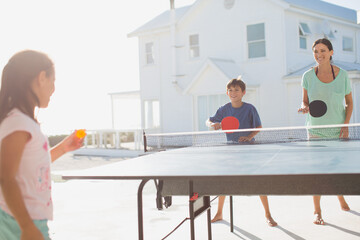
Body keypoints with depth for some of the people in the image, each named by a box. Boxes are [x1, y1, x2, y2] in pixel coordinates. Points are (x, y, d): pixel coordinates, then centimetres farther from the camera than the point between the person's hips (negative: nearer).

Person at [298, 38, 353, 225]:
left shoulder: (342, 75, -2)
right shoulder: (308, 76, -2)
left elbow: (349, 103, 5)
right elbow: (305, 101, 7)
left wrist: (346, 124, -7)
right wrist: (305, 107, -17)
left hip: (338, 129, 1)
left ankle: (341, 199, 39)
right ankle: (317, 211, 7)